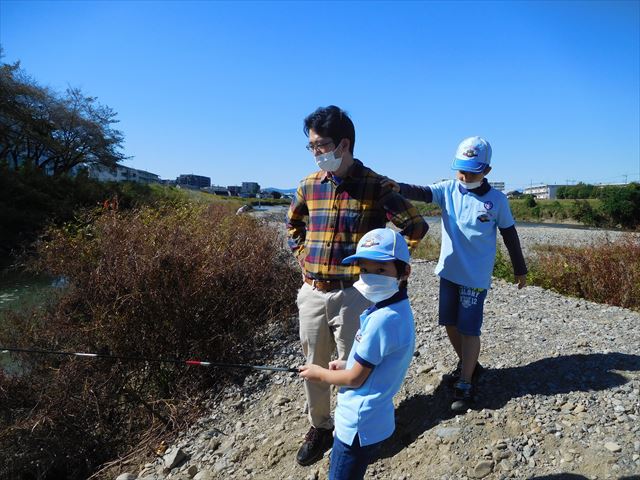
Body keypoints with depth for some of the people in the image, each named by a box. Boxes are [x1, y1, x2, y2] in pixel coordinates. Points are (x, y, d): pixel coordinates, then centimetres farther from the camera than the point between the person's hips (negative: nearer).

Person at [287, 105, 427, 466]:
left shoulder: (374, 185, -10)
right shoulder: (309, 185, 4)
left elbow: (416, 225, -5)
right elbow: (294, 224, 23)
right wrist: (304, 257, 11)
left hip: (353, 294, -4)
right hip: (312, 292, 5)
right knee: (314, 365, 16)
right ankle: (320, 427, 38)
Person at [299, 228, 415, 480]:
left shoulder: (382, 319, -31)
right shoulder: (397, 309, -1)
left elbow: (355, 379, -21)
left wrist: (319, 374, -5)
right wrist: (348, 364, 4)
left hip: (359, 426, -9)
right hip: (374, 419, 9)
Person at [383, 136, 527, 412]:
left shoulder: (497, 200, -6)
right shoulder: (448, 189, -1)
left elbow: (510, 236, 3)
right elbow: (422, 193, -19)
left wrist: (520, 270, 11)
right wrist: (399, 188, -40)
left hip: (475, 277, -4)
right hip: (449, 271, 4)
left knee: (469, 329, 0)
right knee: (450, 324, 15)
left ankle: (465, 384, 16)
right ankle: (468, 365, 39)